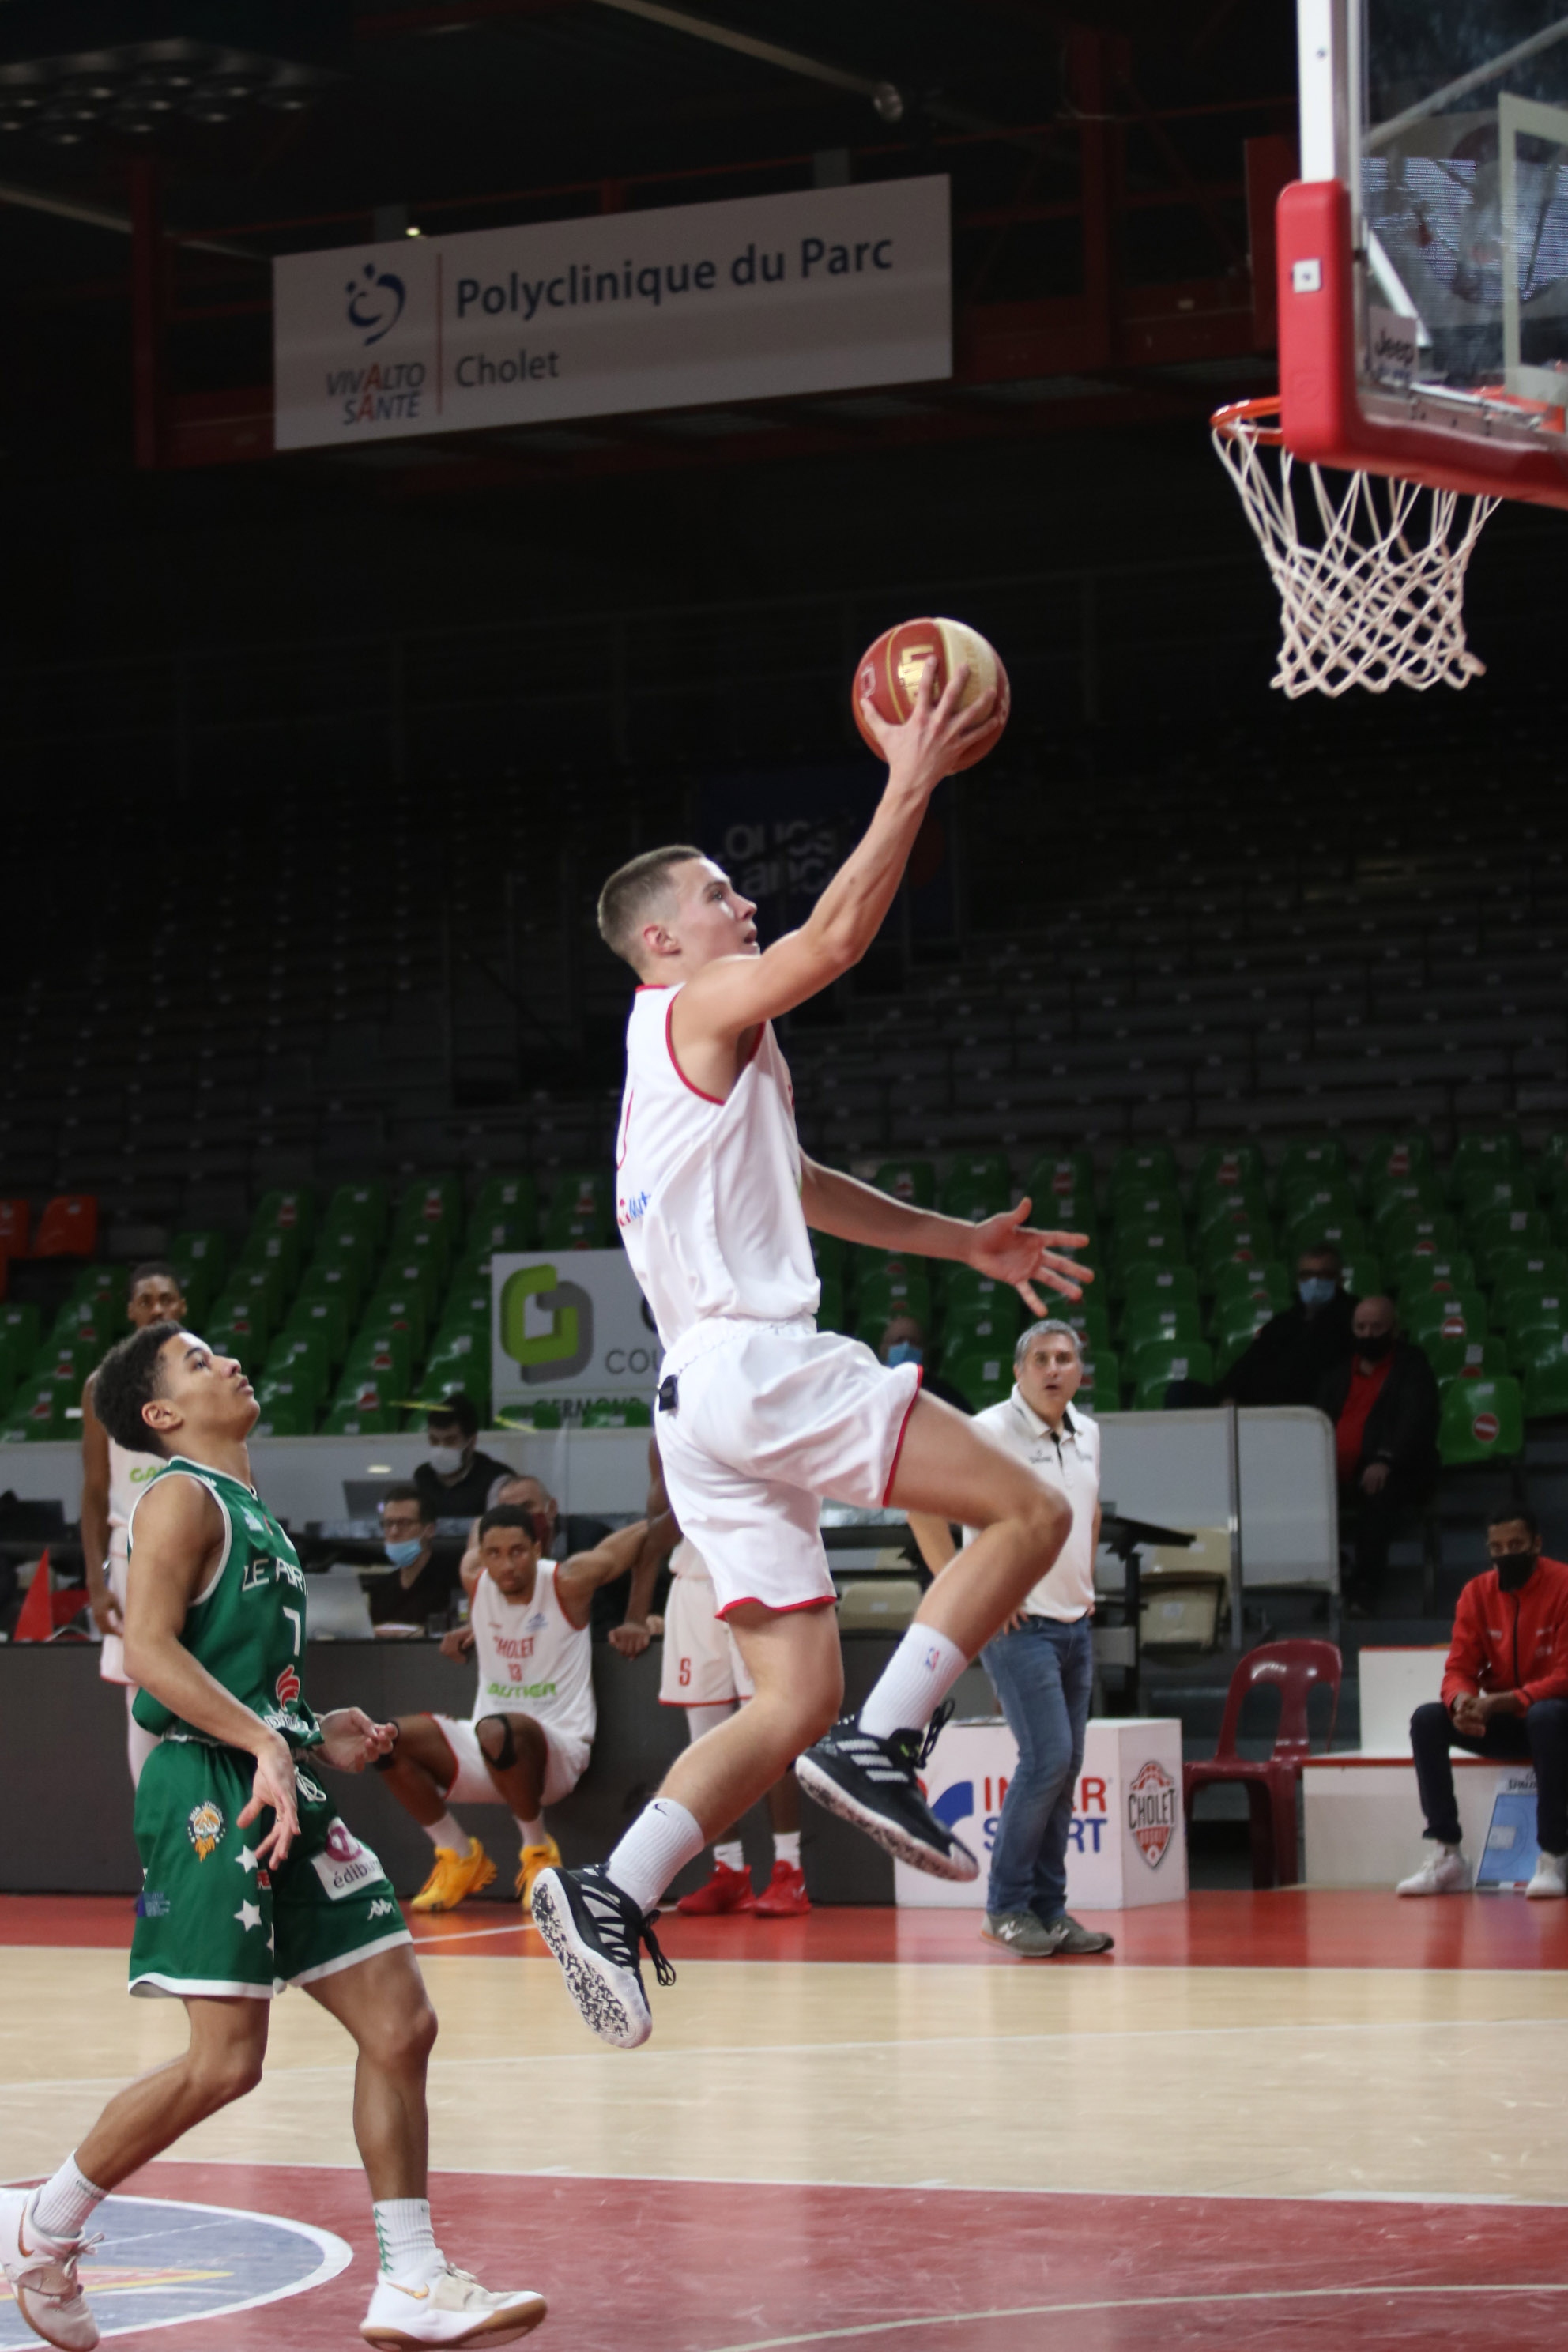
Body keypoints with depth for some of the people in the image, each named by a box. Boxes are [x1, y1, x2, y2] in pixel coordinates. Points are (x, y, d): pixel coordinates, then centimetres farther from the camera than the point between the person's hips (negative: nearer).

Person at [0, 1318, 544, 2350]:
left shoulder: (251, 1512, 22)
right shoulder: (182, 1496, -5)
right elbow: (150, 1652, -17)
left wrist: (318, 1737, 14)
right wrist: (265, 1744, -25)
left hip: (283, 1797, 9)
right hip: (211, 1796, -9)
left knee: (402, 2024, 2)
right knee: (226, 2061, -11)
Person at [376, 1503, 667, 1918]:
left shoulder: (567, 1583, -12)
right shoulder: (475, 1582, 0)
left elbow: (644, 1532, -6)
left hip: (558, 1750, -5)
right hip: (484, 1755, 5)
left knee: (496, 1731, -38)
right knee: (391, 1740, -15)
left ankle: (538, 1851, -14)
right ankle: (458, 1857, 3)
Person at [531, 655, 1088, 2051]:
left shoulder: (691, 1055, 29)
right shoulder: (701, 1008, 1)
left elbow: (797, 1186, 40)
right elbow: (837, 939, -17)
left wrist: (964, 1242, 39)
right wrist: (911, 784, -12)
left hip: (709, 1403, 9)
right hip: (760, 1363, -9)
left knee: (795, 1701, 6)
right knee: (1028, 1511, -8)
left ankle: (610, 1895, -5)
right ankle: (881, 1747, -16)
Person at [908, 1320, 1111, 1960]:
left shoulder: (1087, 1434, 10)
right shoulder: (990, 1432, -13)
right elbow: (924, 1505, -14)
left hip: (1074, 1622, 7)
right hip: (1018, 1622, -7)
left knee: (1065, 1765, 7)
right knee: (1047, 1757, -14)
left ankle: (1049, 1908, 13)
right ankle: (1006, 1907, -4)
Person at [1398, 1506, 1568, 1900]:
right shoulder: (1477, 1593, 1)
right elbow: (1459, 1670, -1)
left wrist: (1498, 1703, -29)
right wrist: (1462, 1701, -27)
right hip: (1501, 1723, 5)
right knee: (1427, 1719, -18)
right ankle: (1448, 1857, -20)